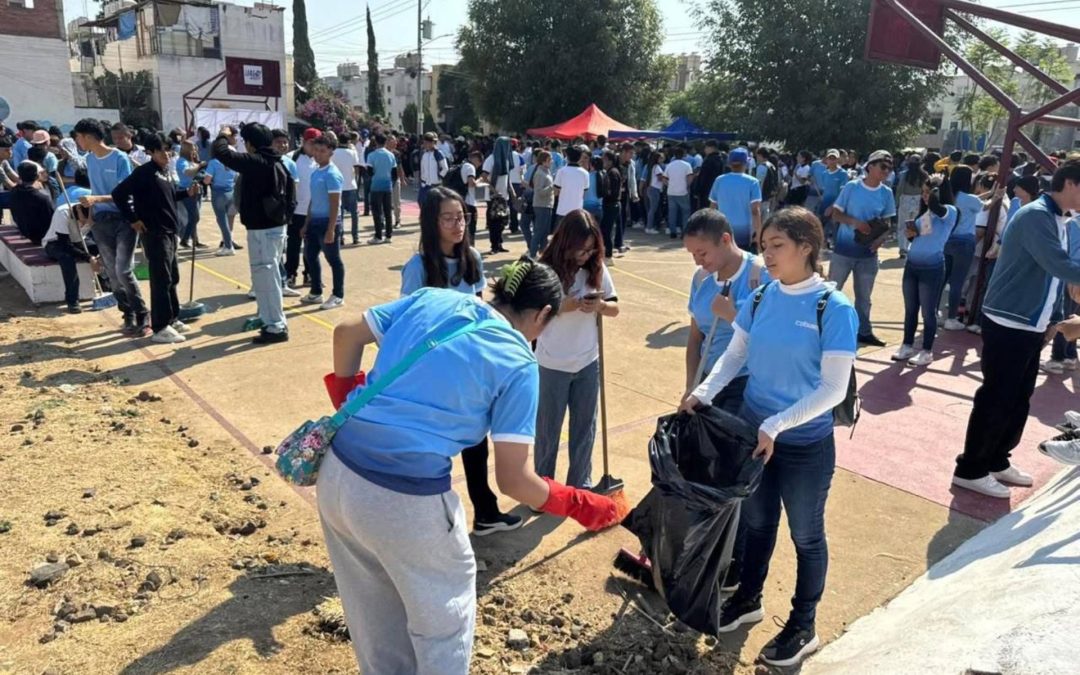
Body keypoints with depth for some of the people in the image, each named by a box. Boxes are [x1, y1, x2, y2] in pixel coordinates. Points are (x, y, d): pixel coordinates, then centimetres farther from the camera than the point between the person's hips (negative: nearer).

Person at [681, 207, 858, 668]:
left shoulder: (835, 309, -18)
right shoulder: (761, 298, -3)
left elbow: (833, 390, -20)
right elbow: (734, 355, 3)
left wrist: (775, 426, -25)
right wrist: (703, 393, -14)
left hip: (805, 445, -4)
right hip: (752, 430, 5)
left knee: (805, 535, 16)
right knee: (756, 522, 23)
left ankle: (803, 627, 35)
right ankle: (748, 599, 45)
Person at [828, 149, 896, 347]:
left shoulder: (887, 193, 2)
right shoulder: (851, 187, -8)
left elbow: (886, 221, 7)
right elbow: (836, 213, -6)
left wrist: (880, 239, -12)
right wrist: (855, 222, -22)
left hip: (868, 252, 3)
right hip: (844, 249, -3)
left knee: (864, 295, 13)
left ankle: (864, 331, 24)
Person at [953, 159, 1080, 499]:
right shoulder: (1036, 216, -16)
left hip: (1031, 326, 9)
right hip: (1008, 324, -9)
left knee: (1018, 399, 15)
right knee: (996, 398, -3)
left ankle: (996, 461, 28)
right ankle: (970, 470, 9)